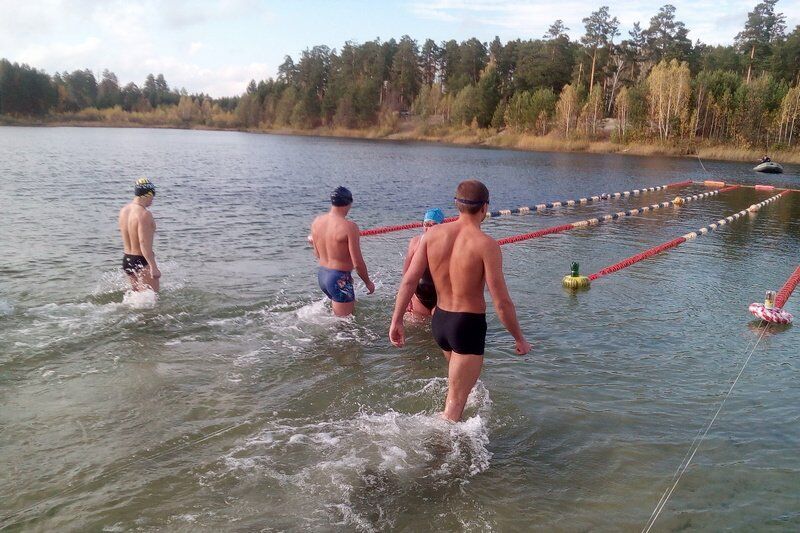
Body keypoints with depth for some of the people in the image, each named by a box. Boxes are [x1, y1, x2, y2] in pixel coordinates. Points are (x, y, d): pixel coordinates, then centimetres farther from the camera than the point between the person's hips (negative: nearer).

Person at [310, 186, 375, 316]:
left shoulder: (316, 221, 0)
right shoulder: (349, 227, -20)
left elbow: (317, 254, 11)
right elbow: (358, 263, -17)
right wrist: (368, 282, -2)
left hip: (321, 275, 8)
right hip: (339, 279, -8)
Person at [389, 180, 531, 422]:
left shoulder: (433, 234, -4)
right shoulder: (486, 245, -18)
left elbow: (409, 280, -5)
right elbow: (502, 302, -17)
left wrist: (396, 320, 3)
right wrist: (520, 339, -5)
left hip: (439, 321, 7)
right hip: (469, 326, -7)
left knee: (460, 379, 33)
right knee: (455, 402, 4)